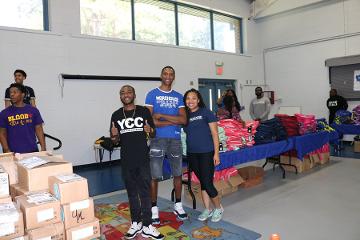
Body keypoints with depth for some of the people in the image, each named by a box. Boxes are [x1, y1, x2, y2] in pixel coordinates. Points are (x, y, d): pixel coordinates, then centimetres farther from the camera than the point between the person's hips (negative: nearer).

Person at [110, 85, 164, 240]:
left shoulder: (144, 111, 0)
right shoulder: (116, 115, 5)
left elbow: (153, 135, 5)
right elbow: (115, 141, 10)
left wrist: (149, 131, -19)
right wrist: (114, 135, -13)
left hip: (143, 159, -2)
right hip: (126, 160, 2)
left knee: (145, 192, 0)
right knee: (131, 192, 13)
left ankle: (147, 227, 9)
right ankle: (135, 223, 26)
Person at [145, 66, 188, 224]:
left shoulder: (178, 97, 11)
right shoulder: (152, 95, 0)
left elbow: (183, 120, -1)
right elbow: (150, 120, -11)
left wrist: (162, 116, -9)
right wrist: (173, 121, -7)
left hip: (175, 139, 4)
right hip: (158, 139, -3)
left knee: (177, 174, 12)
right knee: (154, 176, 1)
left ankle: (178, 205, 27)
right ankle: (154, 208, 15)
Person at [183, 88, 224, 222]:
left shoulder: (206, 112, -5)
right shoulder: (185, 115, 8)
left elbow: (215, 134, -5)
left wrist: (216, 153, -10)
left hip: (206, 153, -4)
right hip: (192, 154, 5)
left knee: (208, 183, -4)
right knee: (202, 182, 13)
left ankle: (218, 208, 21)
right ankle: (207, 209, 28)